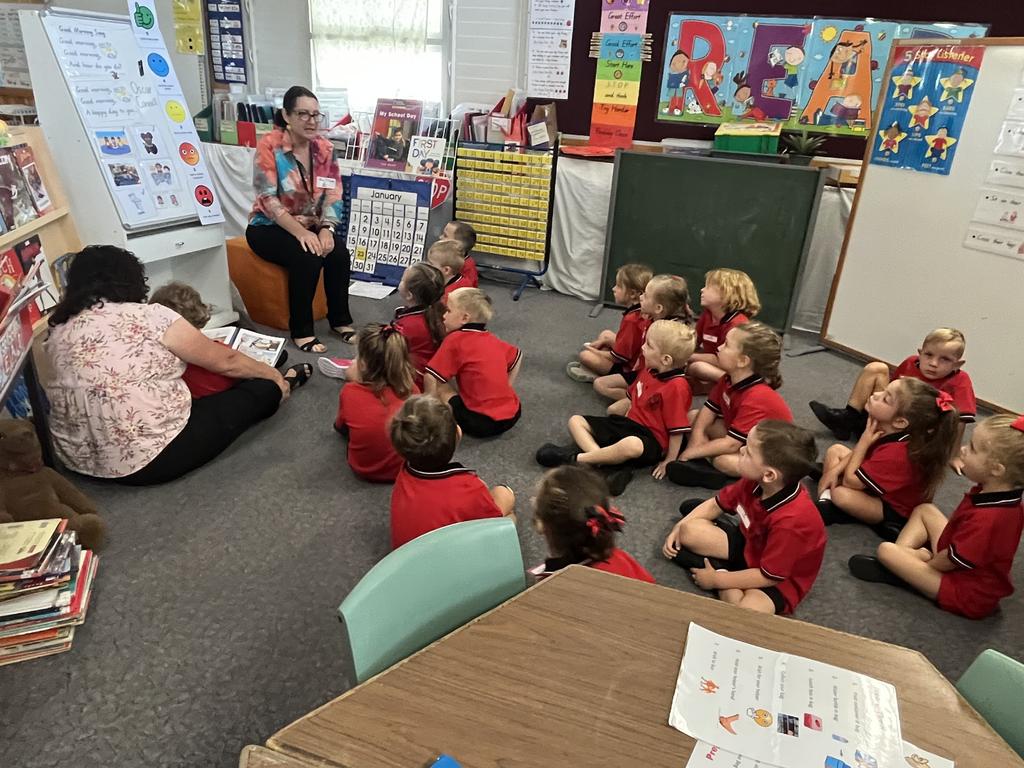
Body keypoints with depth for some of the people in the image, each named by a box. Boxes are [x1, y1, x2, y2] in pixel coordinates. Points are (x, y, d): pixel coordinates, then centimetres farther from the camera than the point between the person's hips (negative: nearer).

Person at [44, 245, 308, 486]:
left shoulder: (58, 331, 5)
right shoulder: (147, 317, -12)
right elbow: (224, 362, -2)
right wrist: (271, 373, 16)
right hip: (154, 458, -7)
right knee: (262, 389, 4)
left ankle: (281, 383, 39)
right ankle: (283, 385, 37)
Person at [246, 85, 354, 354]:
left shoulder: (325, 148, 0)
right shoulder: (269, 146, -14)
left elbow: (333, 194, -4)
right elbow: (267, 199, -20)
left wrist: (327, 228, -23)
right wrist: (301, 232, -31)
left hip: (310, 225, 4)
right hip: (269, 227, -4)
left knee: (339, 252, -23)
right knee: (306, 257, -31)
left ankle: (340, 319, -6)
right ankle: (300, 330, -18)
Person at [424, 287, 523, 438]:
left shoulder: (454, 340, -9)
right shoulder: (492, 339, 10)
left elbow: (430, 377, -11)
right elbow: (518, 356, 25)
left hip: (482, 423, -7)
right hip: (513, 415, 7)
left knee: (440, 387, 7)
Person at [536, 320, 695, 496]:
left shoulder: (676, 387, -21)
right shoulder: (649, 369, 5)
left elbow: (677, 430, -19)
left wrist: (669, 461, -15)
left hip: (651, 440, -9)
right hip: (628, 423, 9)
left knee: (632, 445, -45)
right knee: (576, 421, 2)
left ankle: (576, 458, -27)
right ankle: (603, 459, -24)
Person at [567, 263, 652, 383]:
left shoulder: (631, 320, -31)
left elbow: (618, 357, -24)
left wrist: (594, 351, -7)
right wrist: (604, 341, 6)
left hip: (627, 369, -10)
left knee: (585, 355, -16)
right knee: (605, 334, 22)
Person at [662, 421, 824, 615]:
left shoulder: (791, 521, -38)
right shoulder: (754, 481, -16)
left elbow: (768, 576, -28)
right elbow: (718, 504, 3)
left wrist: (716, 580, -18)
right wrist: (678, 528, -4)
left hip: (779, 580, -6)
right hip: (748, 545, 6)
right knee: (689, 531, -7)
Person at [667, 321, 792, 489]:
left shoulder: (756, 398, -34)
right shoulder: (728, 380, -8)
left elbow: (731, 444, -32)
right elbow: (706, 414, -6)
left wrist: (690, 453, -24)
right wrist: (695, 447, -23)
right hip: (741, 438, 9)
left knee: (723, 460, -39)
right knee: (692, 417, -5)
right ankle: (708, 459, -17)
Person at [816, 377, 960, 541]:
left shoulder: (897, 453, -39)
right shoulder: (885, 427, -16)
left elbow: (849, 481, -31)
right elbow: (860, 451, 3)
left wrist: (864, 440, -27)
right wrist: (835, 470, -10)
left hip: (896, 511, -9)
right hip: (879, 485, 9)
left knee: (841, 495, -34)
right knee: (835, 450, 7)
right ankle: (825, 497, -6)